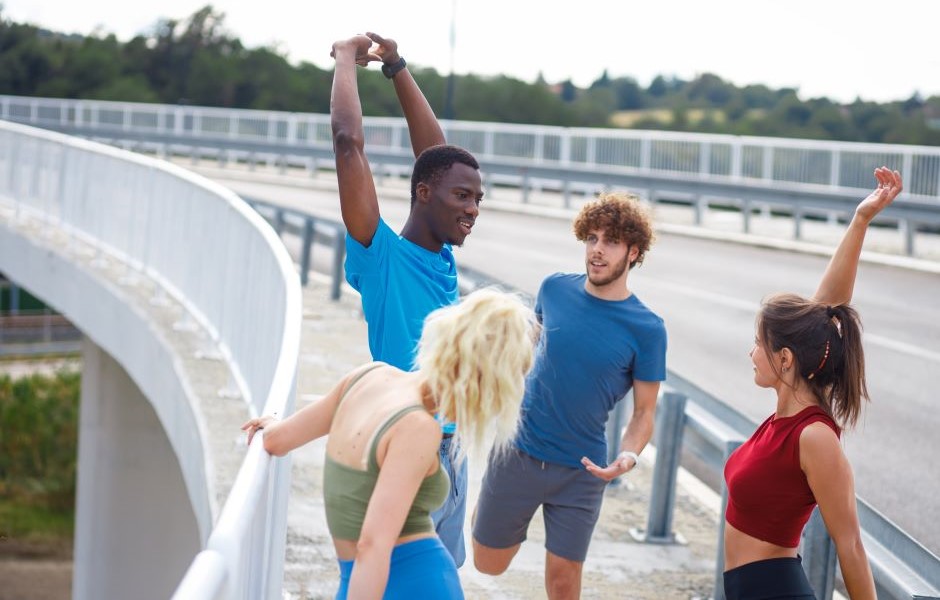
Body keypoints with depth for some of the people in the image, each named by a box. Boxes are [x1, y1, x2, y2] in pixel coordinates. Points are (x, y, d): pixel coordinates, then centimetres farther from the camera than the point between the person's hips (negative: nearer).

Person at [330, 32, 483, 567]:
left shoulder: (443, 258, 9)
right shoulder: (381, 256, -9)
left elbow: (435, 152, 19)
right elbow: (349, 140, -15)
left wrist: (397, 67, 20)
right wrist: (348, 57, -3)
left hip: (450, 455, 7)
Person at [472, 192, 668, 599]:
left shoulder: (647, 329, -13)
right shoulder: (554, 289, -5)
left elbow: (644, 413, -8)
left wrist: (627, 457, -27)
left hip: (581, 472, -2)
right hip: (517, 453, 2)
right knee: (489, 564, 13)